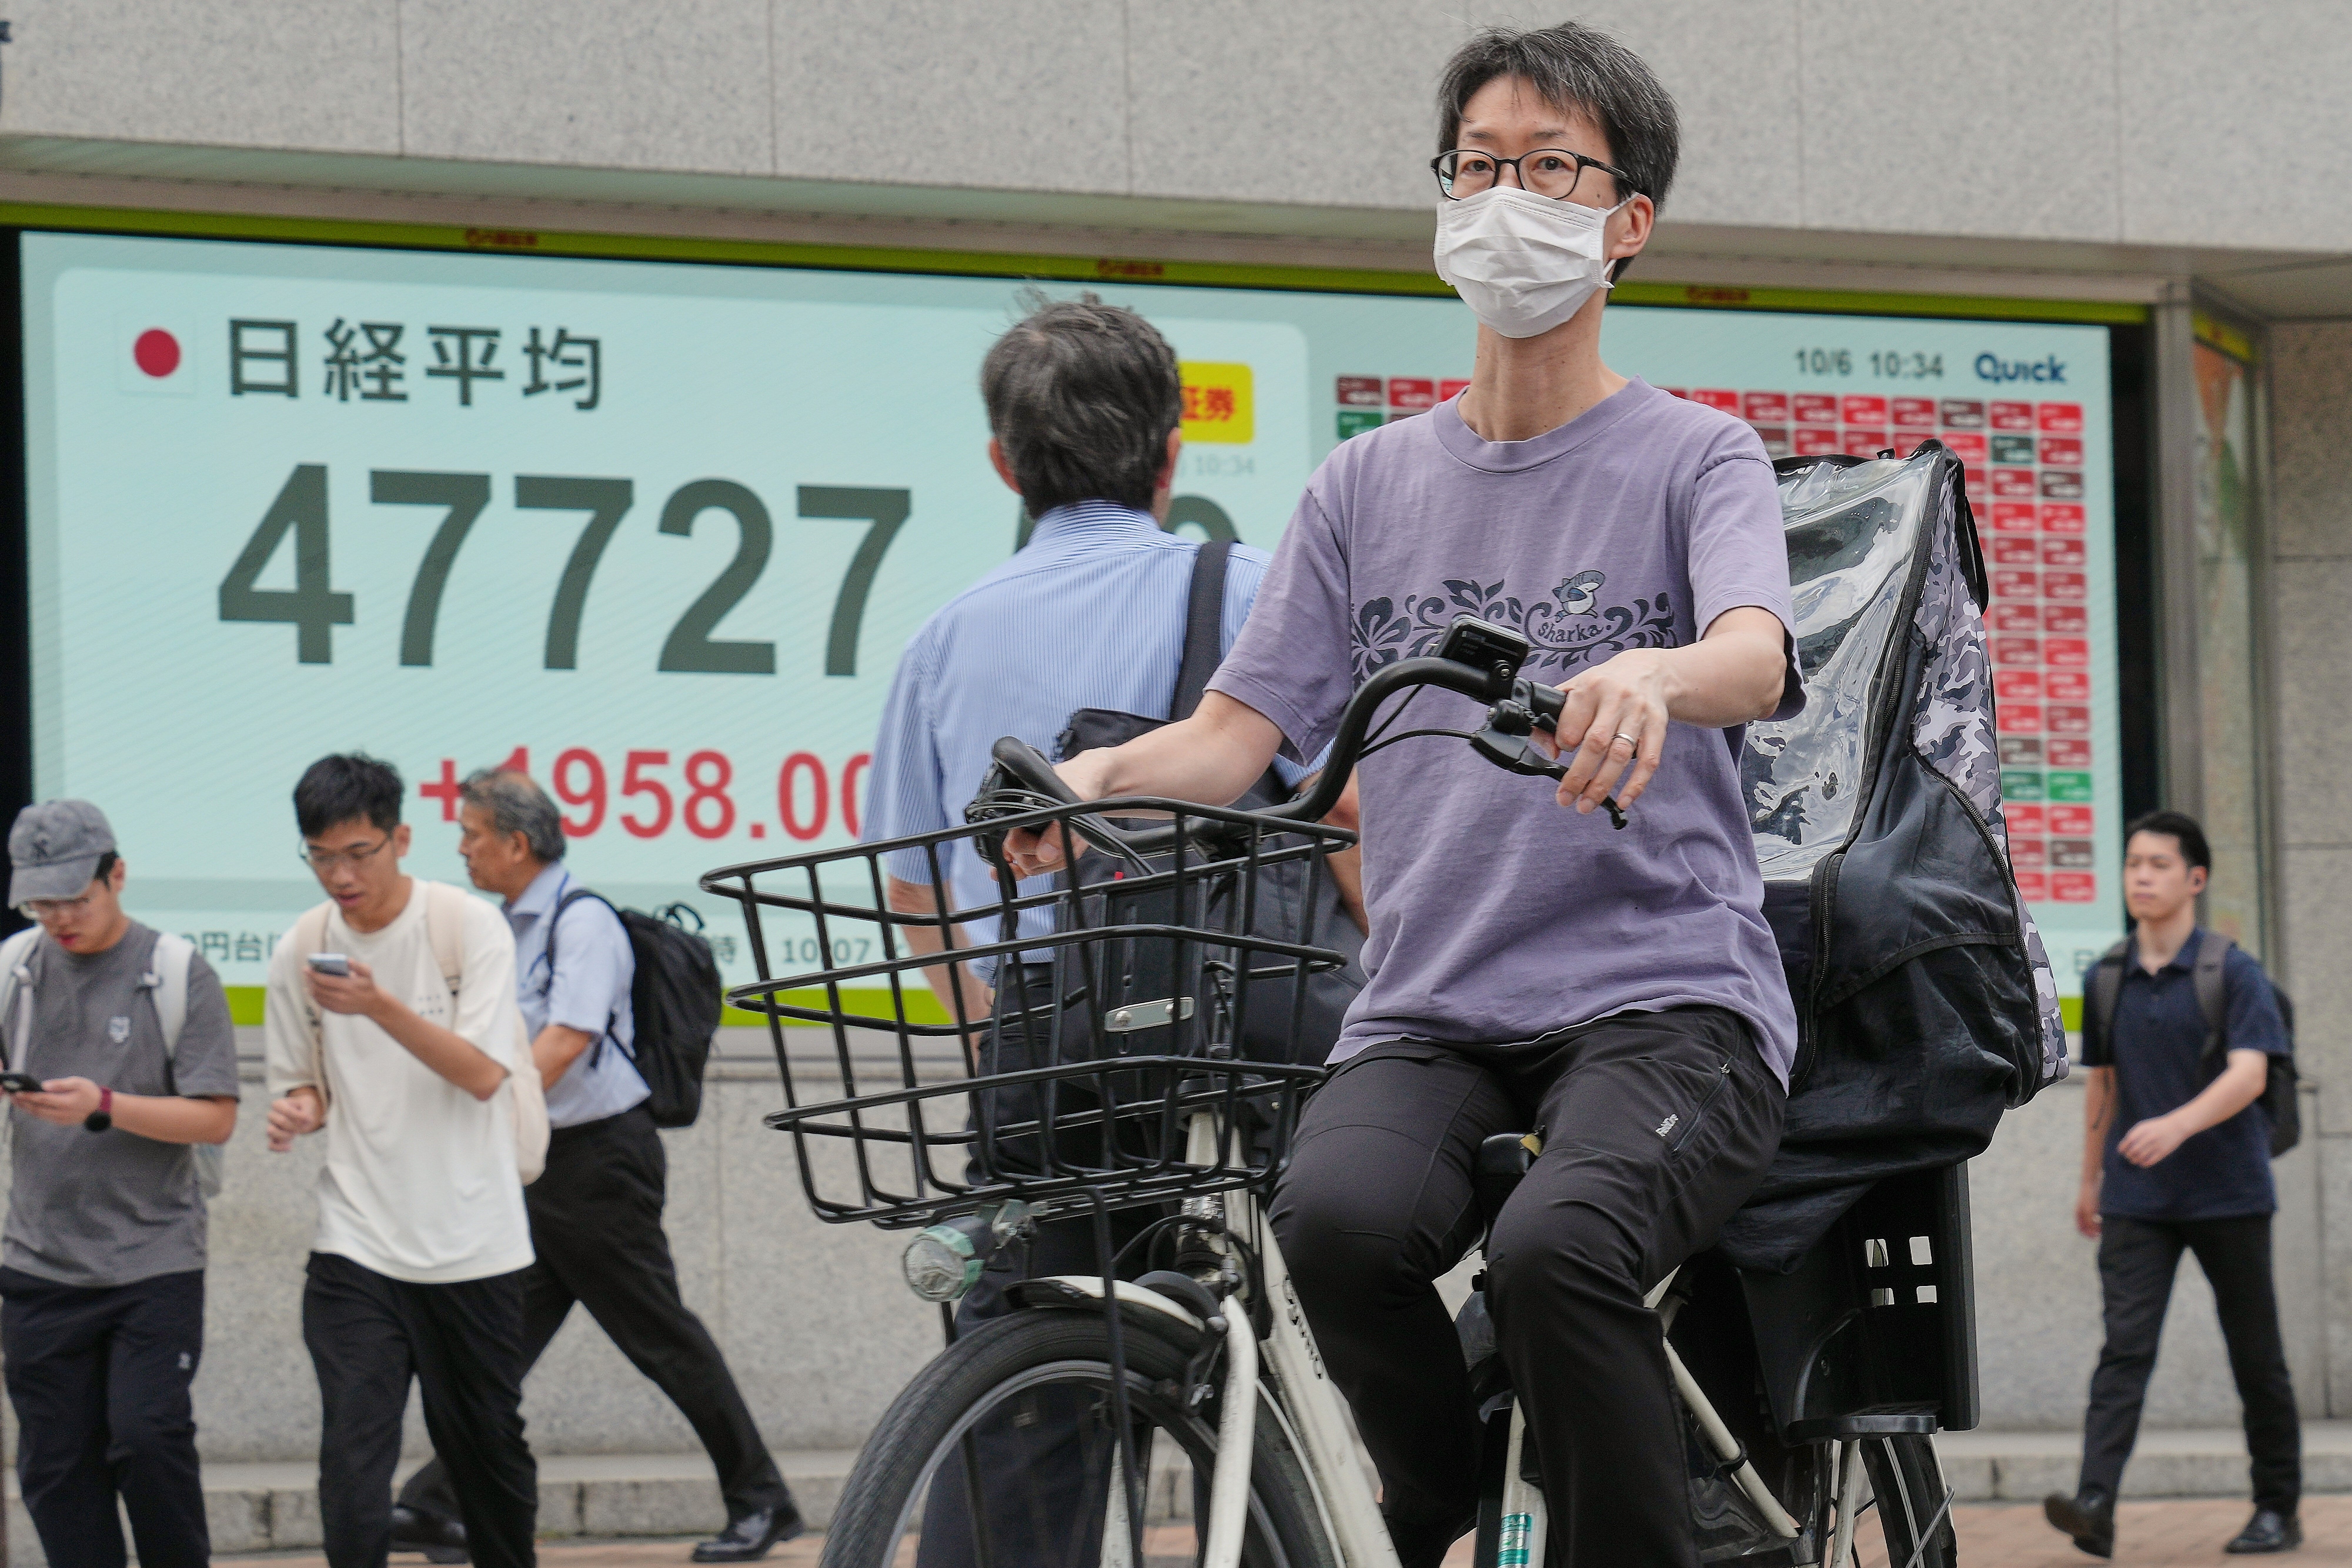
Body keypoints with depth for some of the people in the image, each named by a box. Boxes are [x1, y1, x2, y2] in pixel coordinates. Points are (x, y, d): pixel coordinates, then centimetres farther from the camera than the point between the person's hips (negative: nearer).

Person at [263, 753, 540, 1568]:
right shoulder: (302, 949, 2)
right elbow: (304, 1084, 12)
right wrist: (297, 1110, -12)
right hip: (355, 1248, 1)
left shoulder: (470, 926, -7)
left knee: (487, 1448, 12)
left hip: (474, 1245, -1)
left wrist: (380, 1007, -28)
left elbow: (482, 1073, -15)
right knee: (352, 1456, -12)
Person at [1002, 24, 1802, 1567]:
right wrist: (1105, 775, -11)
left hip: (1666, 994, -3)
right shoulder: (1372, 484, 19)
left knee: (1556, 1249, -35)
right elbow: (1240, 731, 13)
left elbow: (1757, 654, -13)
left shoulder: (1695, 457, 8)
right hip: (1429, 1008, 3)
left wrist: (1652, 678, -38)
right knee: (1338, 1215, -31)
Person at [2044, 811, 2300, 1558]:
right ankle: (2096, 1505, -24)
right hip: (2137, 1201, 3)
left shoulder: (2234, 973, -6)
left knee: (2255, 1354, 7)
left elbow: (2249, 1075, -18)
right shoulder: (2108, 979, 8)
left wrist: (2176, 1126, -34)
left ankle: (2278, 1510, 19)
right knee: (2125, 1348, -11)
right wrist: (2091, 1179, 25)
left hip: (2228, 1190, -3)